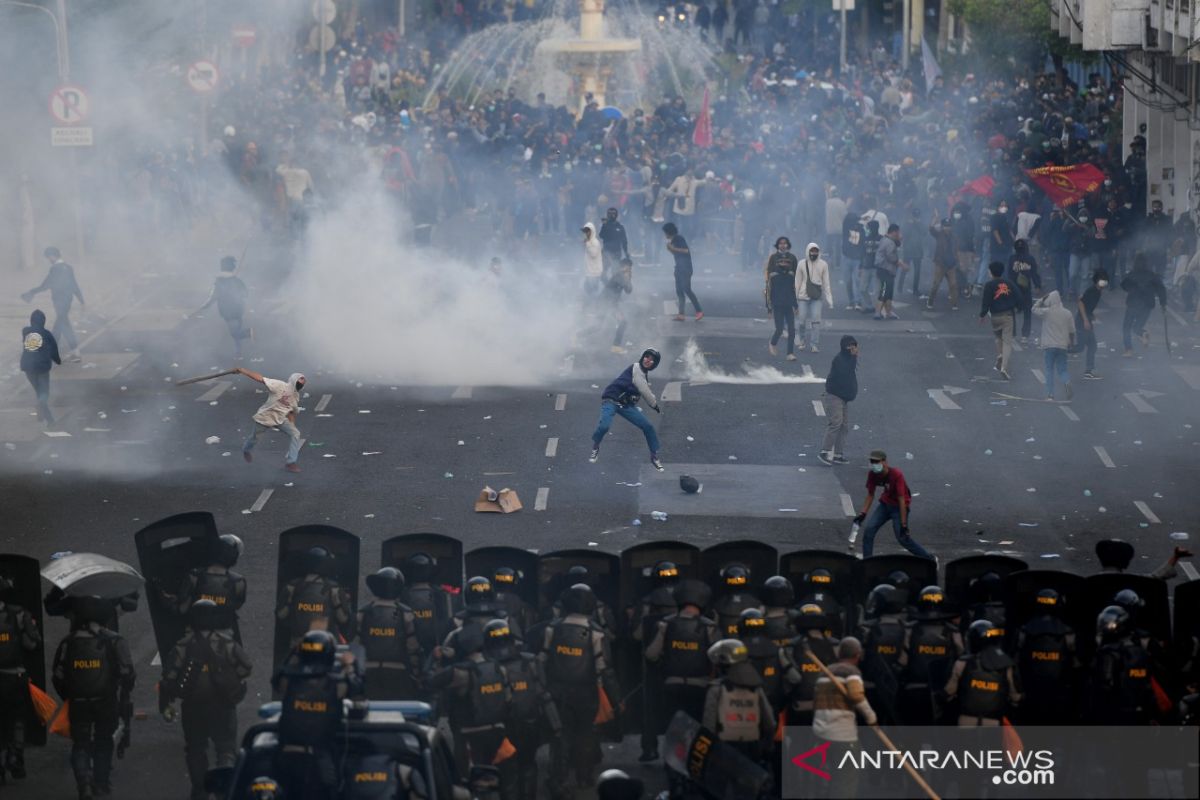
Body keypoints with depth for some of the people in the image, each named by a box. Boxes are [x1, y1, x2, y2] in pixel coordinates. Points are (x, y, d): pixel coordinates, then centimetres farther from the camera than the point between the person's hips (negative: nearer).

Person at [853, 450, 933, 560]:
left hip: (898, 506, -6)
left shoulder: (896, 475, -28)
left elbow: (901, 500, -28)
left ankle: (929, 559, 3)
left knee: (902, 538, -12)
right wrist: (863, 513, -10)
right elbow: (870, 495, 3)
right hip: (885, 504, 6)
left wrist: (904, 525, -29)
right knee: (869, 530, -7)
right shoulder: (872, 475, -10)